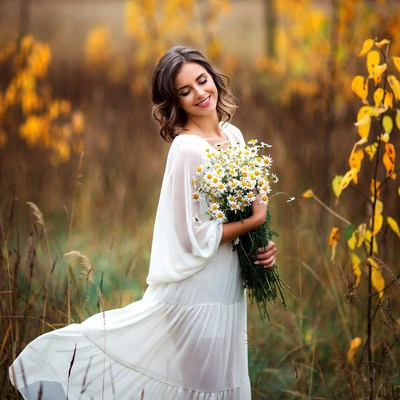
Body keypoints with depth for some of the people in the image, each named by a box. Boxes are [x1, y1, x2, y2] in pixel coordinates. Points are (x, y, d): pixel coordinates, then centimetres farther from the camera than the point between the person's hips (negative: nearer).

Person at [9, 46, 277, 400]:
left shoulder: (233, 135, 6)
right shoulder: (188, 149, -19)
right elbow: (195, 238, -20)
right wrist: (255, 220, -14)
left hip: (227, 285, 8)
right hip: (198, 287, -8)